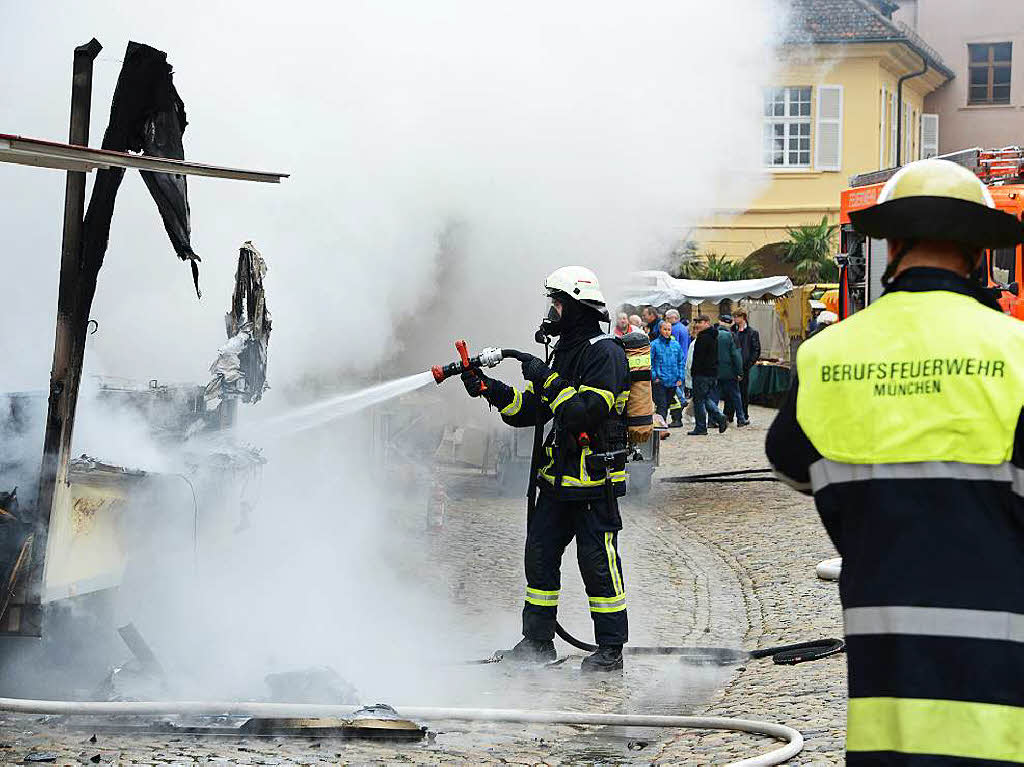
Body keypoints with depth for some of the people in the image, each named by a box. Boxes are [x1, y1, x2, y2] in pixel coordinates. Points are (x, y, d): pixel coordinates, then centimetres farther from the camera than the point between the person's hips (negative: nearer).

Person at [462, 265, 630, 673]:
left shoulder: (605, 353, -12)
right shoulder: (564, 351, 16)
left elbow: (589, 411, -25)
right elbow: (530, 411, 15)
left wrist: (548, 380, -21)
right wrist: (491, 390, 2)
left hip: (594, 480, -9)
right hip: (558, 478, 9)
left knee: (598, 562, -4)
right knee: (540, 555, 9)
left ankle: (611, 648, 4)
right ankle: (537, 641, 18)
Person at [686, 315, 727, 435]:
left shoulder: (703, 338, -16)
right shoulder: (714, 337, 14)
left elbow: (698, 358, -19)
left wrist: (693, 372, -12)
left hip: (702, 374, -9)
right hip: (713, 373, 9)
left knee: (699, 400, -2)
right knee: (707, 398, 18)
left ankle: (700, 427, 1)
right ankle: (720, 418, 6)